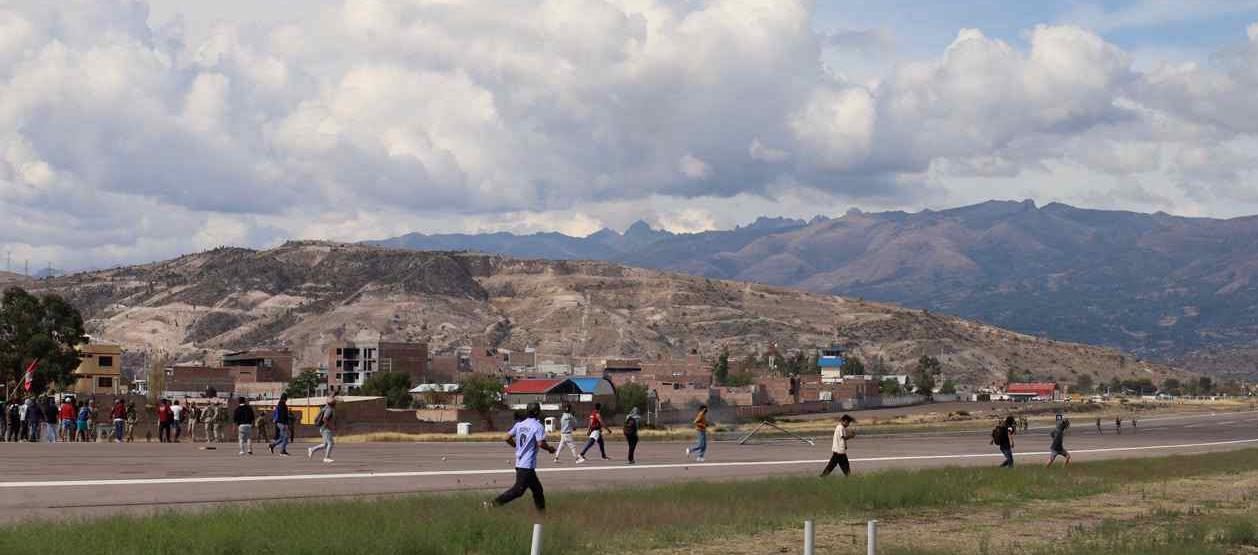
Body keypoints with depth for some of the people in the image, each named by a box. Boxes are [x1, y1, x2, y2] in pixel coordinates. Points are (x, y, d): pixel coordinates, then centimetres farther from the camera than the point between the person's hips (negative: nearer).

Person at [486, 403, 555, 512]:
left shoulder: (519, 424, 10)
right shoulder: (538, 426, -10)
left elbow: (508, 437, 8)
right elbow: (540, 443, -19)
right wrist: (550, 449, 0)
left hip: (519, 462, 9)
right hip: (527, 464, -9)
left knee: (537, 489, 15)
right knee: (519, 489, -8)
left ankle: (541, 512, 18)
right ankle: (494, 503, -14)